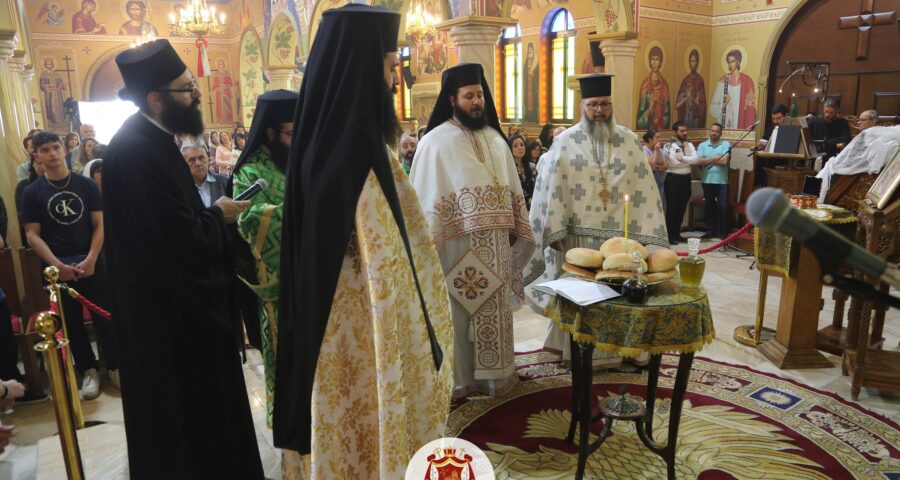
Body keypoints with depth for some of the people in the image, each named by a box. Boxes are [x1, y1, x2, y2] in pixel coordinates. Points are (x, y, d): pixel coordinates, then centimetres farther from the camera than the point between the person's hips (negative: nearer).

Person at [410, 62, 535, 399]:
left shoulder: (495, 138, 12)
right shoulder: (436, 142, -6)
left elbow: (511, 188, 14)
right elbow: (426, 197, -8)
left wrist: (514, 227, 9)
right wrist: (430, 245, -12)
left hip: (494, 244, 5)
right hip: (458, 244, -5)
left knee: (494, 308, 12)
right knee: (459, 311, 4)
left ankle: (493, 372, 27)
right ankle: (459, 377, 18)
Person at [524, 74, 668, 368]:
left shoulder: (629, 141, 7)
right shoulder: (566, 141, 0)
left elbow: (643, 187, 4)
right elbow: (552, 187, -5)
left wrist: (642, 232, -2)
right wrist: (554, 231, -11)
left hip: (619, 234, 2)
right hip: (578, 233, -2)